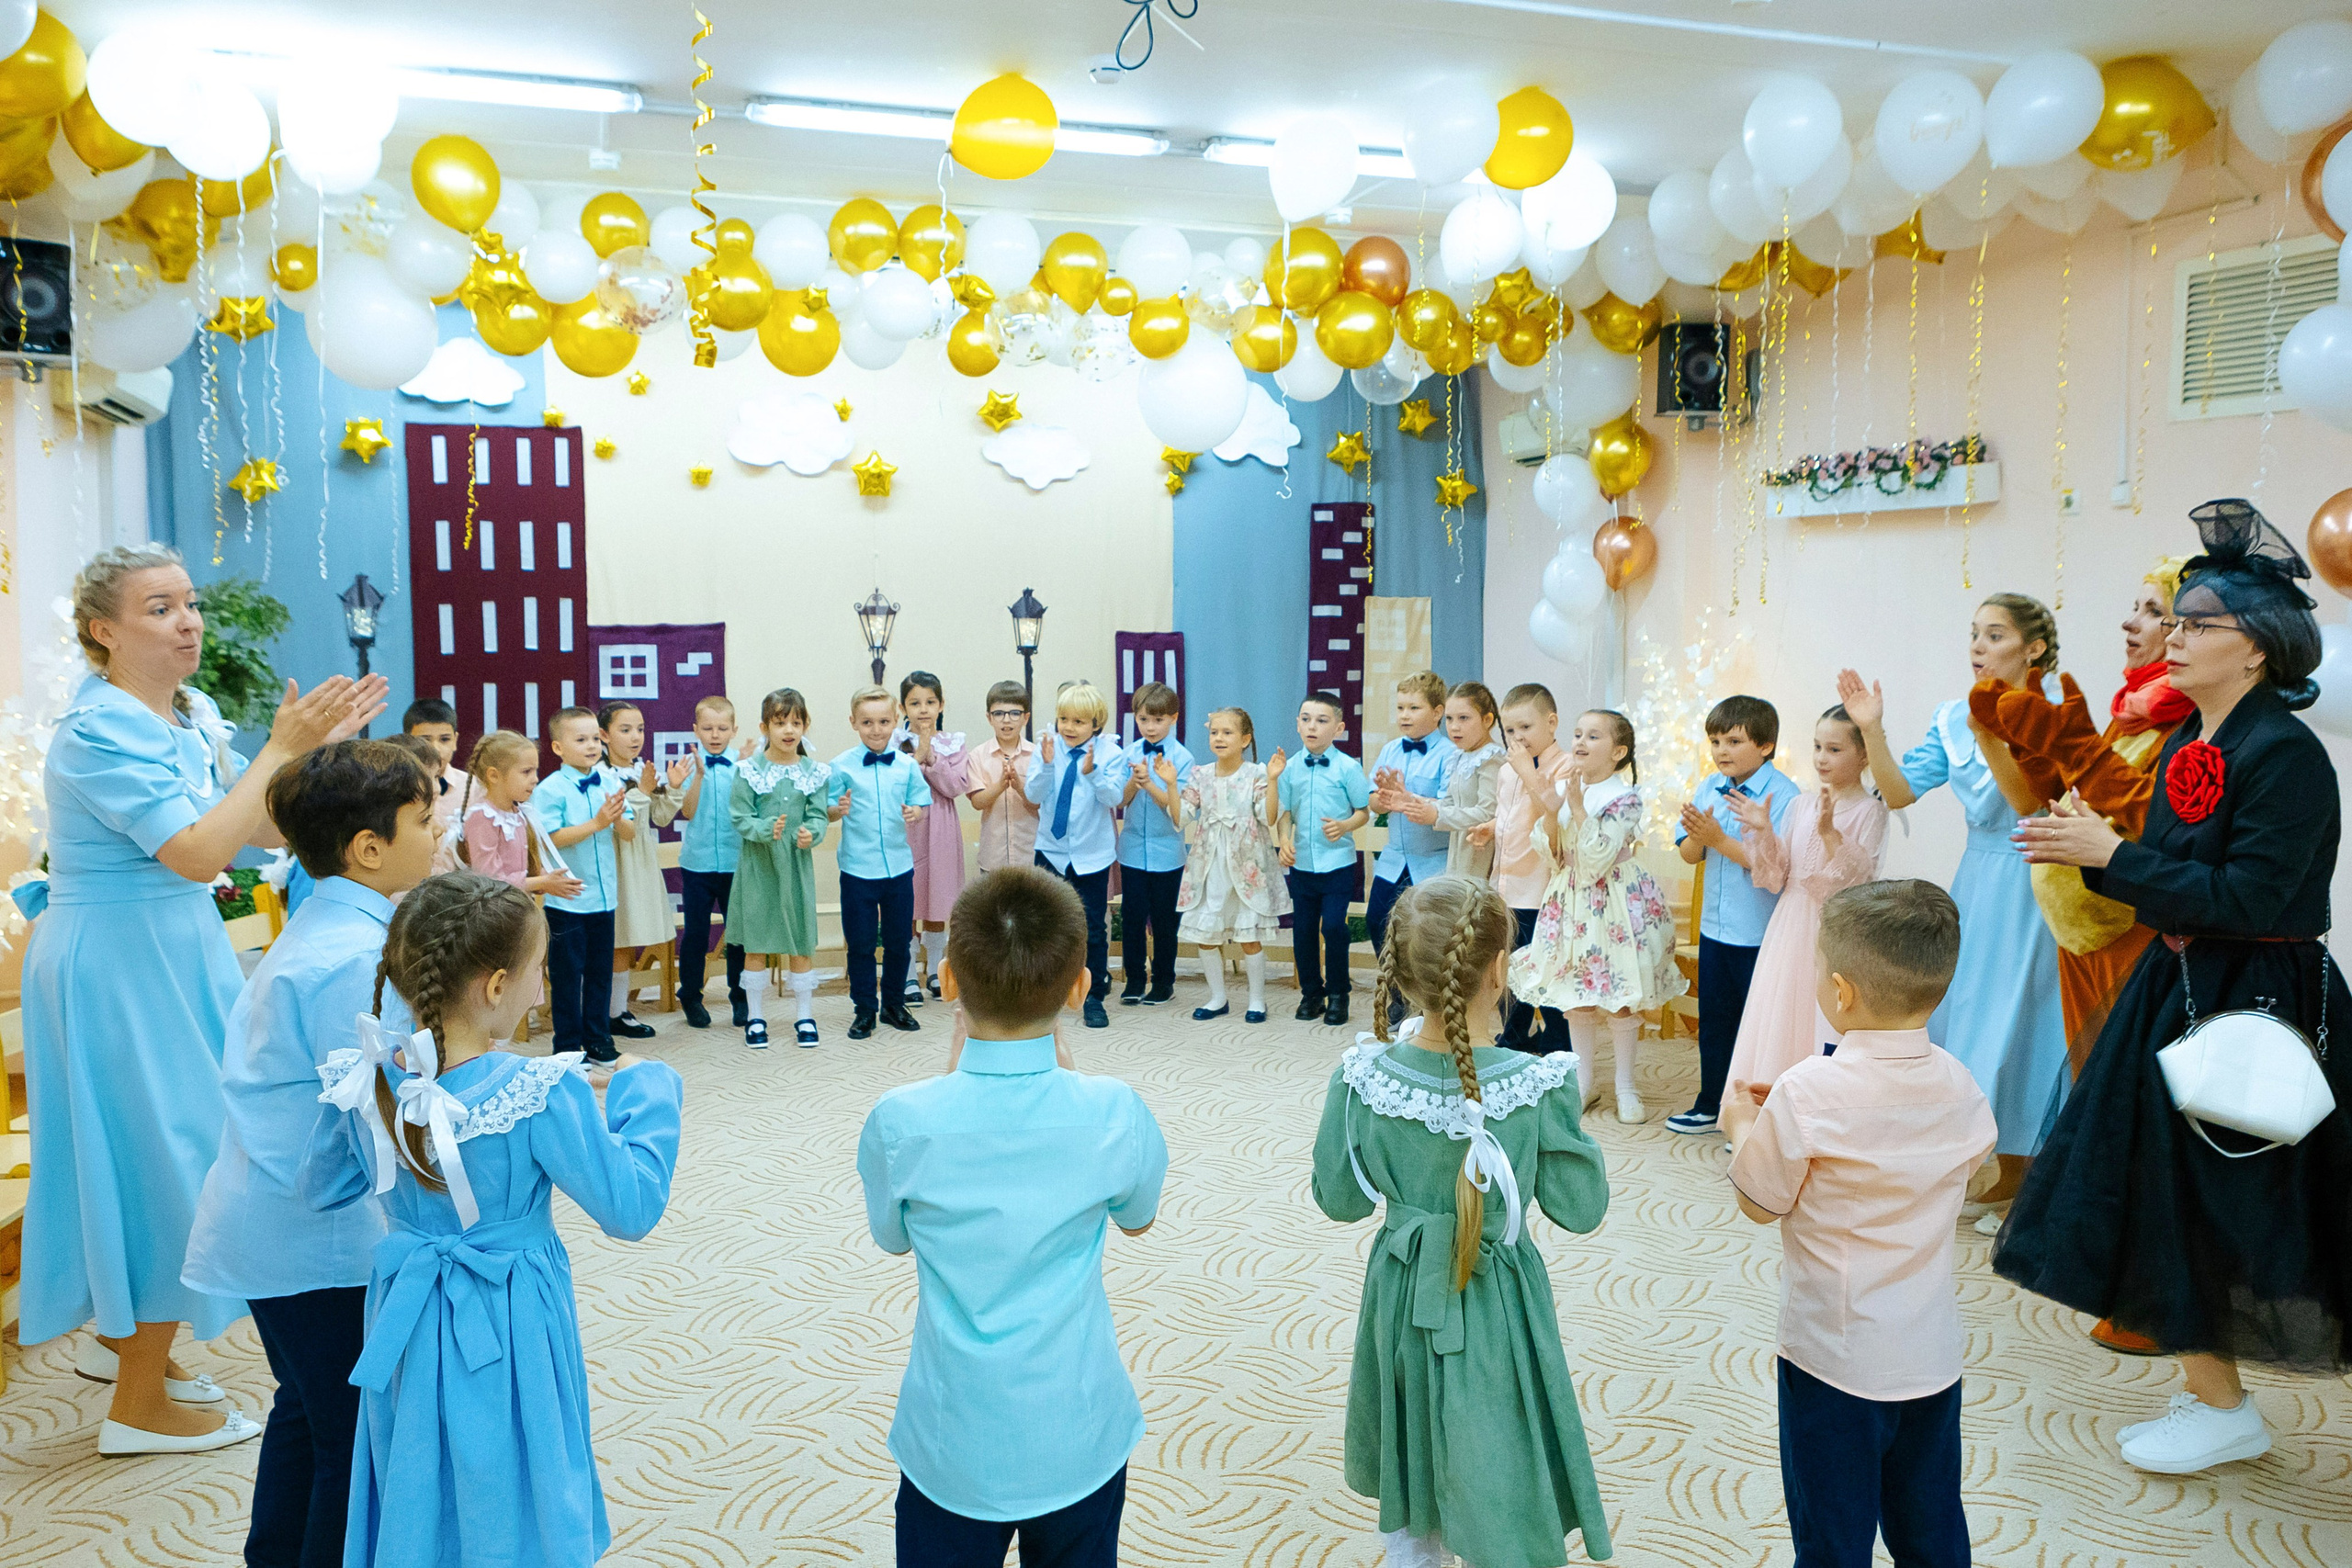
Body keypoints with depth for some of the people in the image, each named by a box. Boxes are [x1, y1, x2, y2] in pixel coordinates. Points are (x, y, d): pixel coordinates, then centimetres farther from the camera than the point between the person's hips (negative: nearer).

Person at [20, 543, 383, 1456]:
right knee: (160, 1154, 0)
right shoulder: (99, 731, -20)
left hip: (172, 954, 8)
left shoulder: (191, 715, 5)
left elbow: (266, 828, 7)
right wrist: (281, 748, -26)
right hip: (115, 966, -8)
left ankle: (121, 1337, 40)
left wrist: (318, 744, -5)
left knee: (166, 1150, 19)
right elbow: (198, 853, -30)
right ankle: (139, 1406, 15)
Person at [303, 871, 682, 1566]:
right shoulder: (542, 1096, -28)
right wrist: (645, 1091, -11)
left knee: (417, 1509, 25)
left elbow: (321, 1189, 6)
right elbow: (631, 1208, -20)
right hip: (507, 1335, -5)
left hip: (408, 1326, 5)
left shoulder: (366, 1078, -12)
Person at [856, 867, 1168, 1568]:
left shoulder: (899, 1123, -20)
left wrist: (956, 1063, -3)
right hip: (1080, 1443, 1)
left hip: (952, 1448, 0)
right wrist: (1062, 1064, 1)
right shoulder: (1114, 1113, -18)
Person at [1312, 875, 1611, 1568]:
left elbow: (1341, 1200, -3)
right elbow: (1581, 1208, -10)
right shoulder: (1539, 1085, -23)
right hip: (1497, 1312, -2)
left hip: (1402, 1301, 3)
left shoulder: (1363, 1078, -17)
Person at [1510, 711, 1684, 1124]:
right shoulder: (1567, 789, 3)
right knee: (1576, 996, 12)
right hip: (1572, 902, 5)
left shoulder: (1624, 798, -14)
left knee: (1620, 998, 2)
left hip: (1614, 904, -5)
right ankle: (1583, 1079, 26)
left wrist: (1578, 806, -24)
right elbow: (1554, 858, 4)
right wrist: (1551, 815, -12)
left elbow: (1597, 859, -22)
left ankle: (1626, 1086, 17)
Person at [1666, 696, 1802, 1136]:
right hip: (1715, 929, 7)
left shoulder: (1783, 795, -16)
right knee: (1714, 1021, 19)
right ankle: (1711, 1105, 34)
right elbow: (1689, 854, 5)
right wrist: (1698, 835, -16)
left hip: (1761, 935, -7)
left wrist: (1720, 840, -23)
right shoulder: (1709, 788, 4)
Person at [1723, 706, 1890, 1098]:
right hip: (1793, 929, 6)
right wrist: (1763, 832, -4)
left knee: (1827, 1028, -4)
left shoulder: (1869, 811, -5)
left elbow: (1858, 878, -16)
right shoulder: (1801, 808, 11)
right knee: (1782, 1018, 8)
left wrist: (1830, 832, -26)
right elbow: (1776, 878, 9)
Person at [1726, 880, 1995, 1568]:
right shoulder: (1958, 1086, -7)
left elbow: (1760, 1202, -13)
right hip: (1934, 1353, 6)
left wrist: (1743, 1125, 6)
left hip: (1835, 1358, -5)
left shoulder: (1807, 1094, -24)